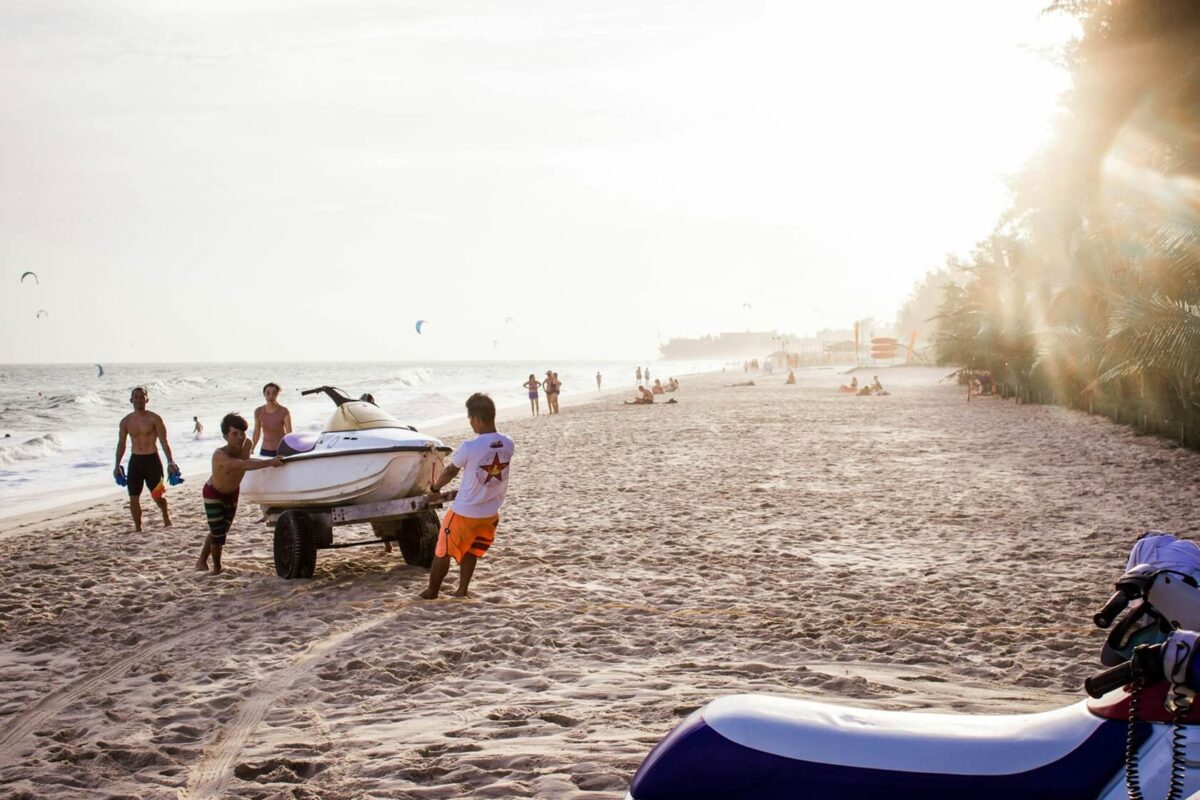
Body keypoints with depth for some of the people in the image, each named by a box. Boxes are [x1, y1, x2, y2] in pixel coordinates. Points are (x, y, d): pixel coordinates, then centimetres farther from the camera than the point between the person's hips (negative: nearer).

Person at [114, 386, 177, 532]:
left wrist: (170, 462, -15)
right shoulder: (126, 421, 4)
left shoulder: (154, 419, -6)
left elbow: (164, 442, -7)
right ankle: (138, 528, 14)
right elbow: (121, 443, 12)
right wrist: (117, 465, 11)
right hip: (135, 460, 3)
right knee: (133, 498, 2)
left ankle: (166, 515, 27)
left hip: (152, 460, -3)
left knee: (158, 495, -2)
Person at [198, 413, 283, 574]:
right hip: (213, 494, -6)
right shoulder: (220, 455, -41)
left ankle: (202, 561, 37)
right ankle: (217, 567, 18)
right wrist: (270, 462, -68)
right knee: (218, 534, -7)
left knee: (220, 531, 18)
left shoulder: (247, 445, -23)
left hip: (232, 493, 6)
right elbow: (243, 465, -59)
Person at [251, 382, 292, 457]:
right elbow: (257, 432, 11)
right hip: (265, 451, 3)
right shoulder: (258, 412, -1)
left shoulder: (284, 412, -11)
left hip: (281, 451, -3)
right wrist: (251, 450, 11)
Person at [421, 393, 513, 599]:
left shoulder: (469, 448, -23)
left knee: (443, 552, 13)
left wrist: (434, 488, 16)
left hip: (464, 513, -5)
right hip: (491, 513, 5)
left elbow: (450, 472, -5)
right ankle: (462, 590, 25)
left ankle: (431, 593, 25)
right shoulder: (507, 445, -8)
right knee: (471, 552, 23)